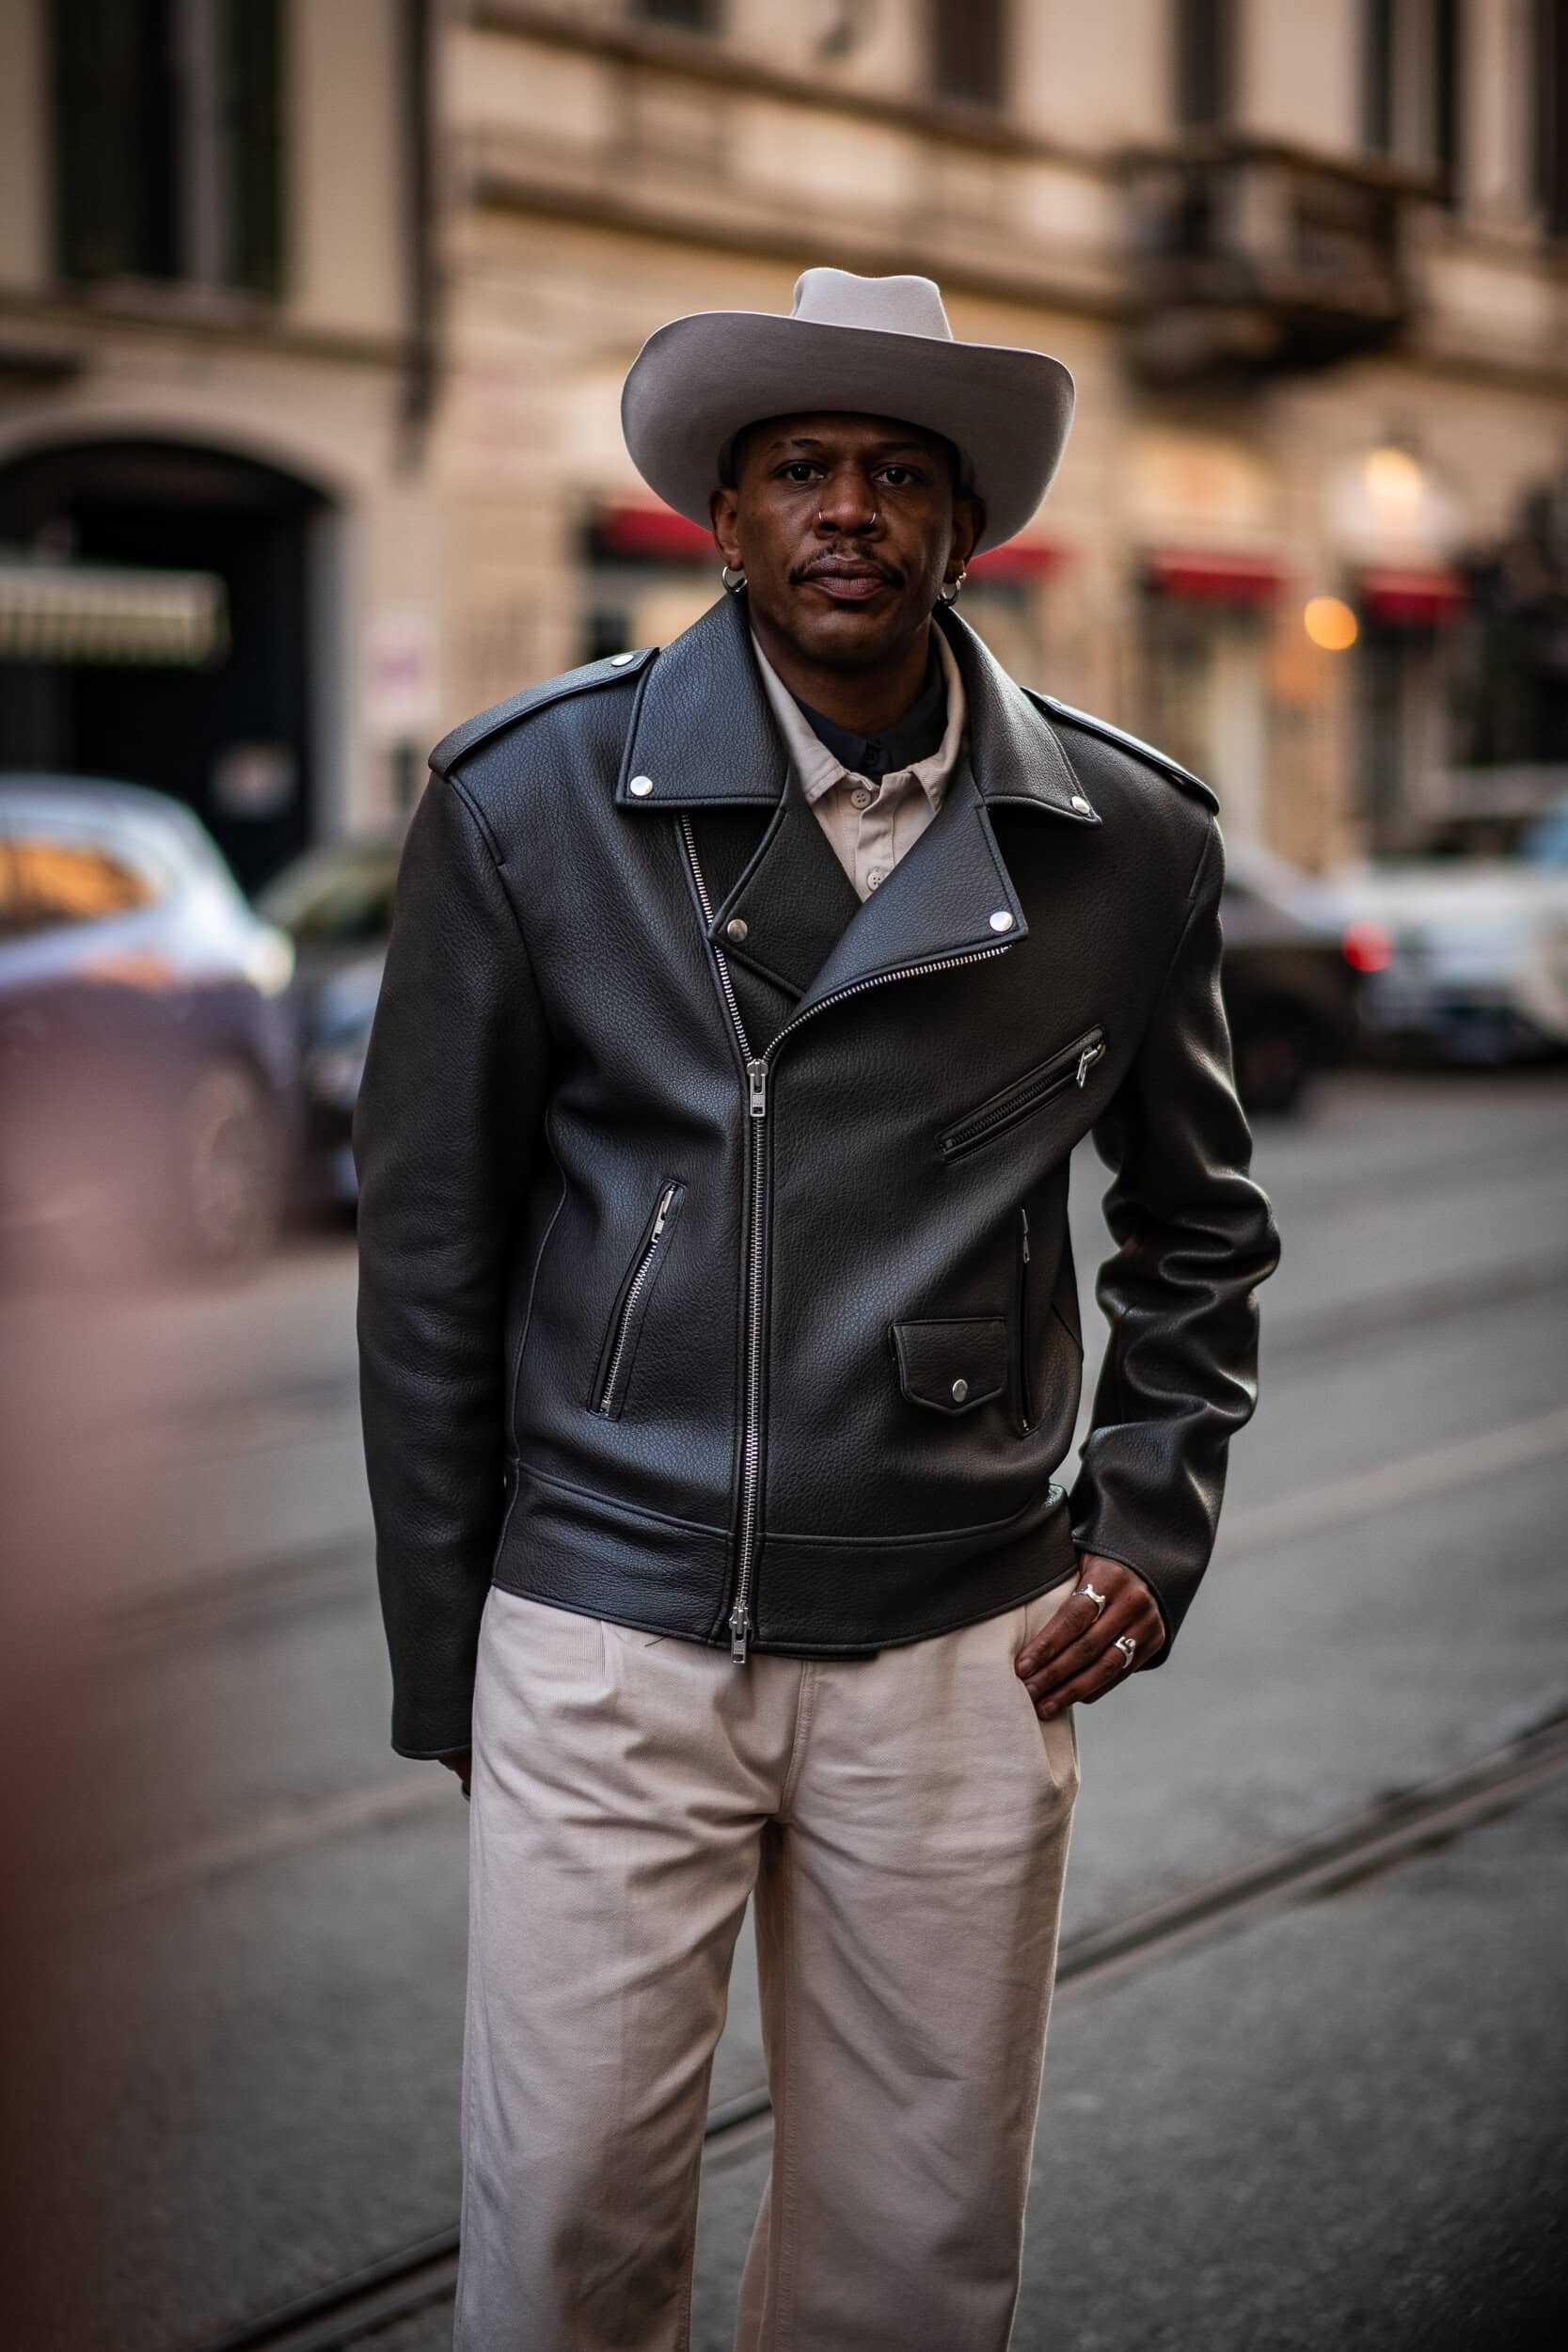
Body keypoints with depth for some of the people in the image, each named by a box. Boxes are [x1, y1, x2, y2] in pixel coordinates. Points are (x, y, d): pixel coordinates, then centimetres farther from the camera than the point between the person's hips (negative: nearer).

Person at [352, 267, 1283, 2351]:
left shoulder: (1130, 842, 2)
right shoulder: (532, 798, -2)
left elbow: (1199, 1224, 17)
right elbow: (430, 1244, 3)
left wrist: (1151, 1530, 4)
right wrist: (439, 1660, 4)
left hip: (961, 1652, 2)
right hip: (607, 1635, -1)